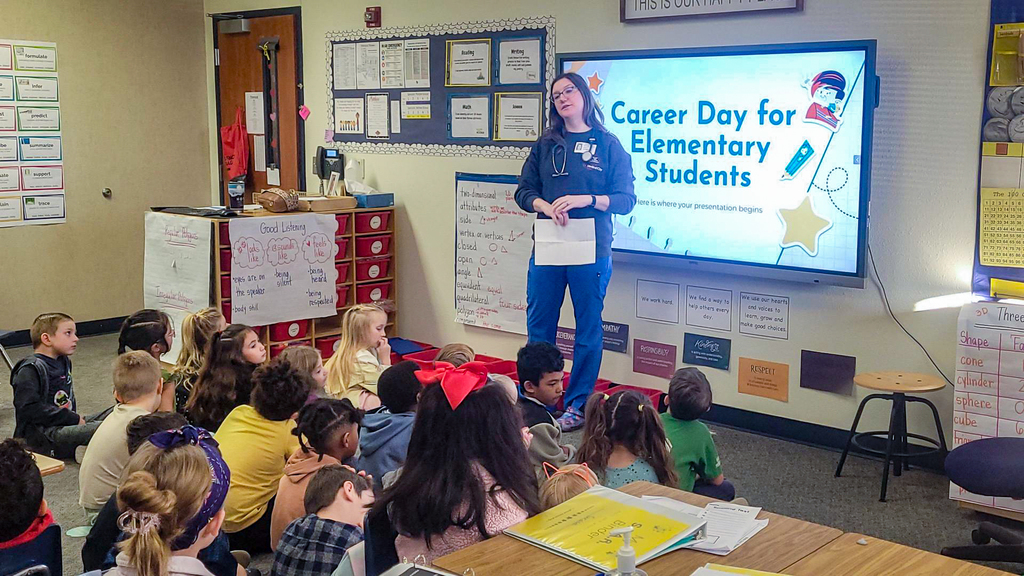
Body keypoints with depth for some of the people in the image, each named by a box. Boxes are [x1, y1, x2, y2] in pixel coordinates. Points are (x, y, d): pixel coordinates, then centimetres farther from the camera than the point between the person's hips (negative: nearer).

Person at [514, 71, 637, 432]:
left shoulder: (608, 144, 1)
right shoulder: (546, 144, 11)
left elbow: (626, 199, -3)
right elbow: (524, 192, 9)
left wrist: (585, 200, -17)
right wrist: (546, 206, -12)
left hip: (591, 252, -3)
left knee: (588, 329, 4)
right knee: (538, 327, 7)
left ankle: (577, 405, 15)